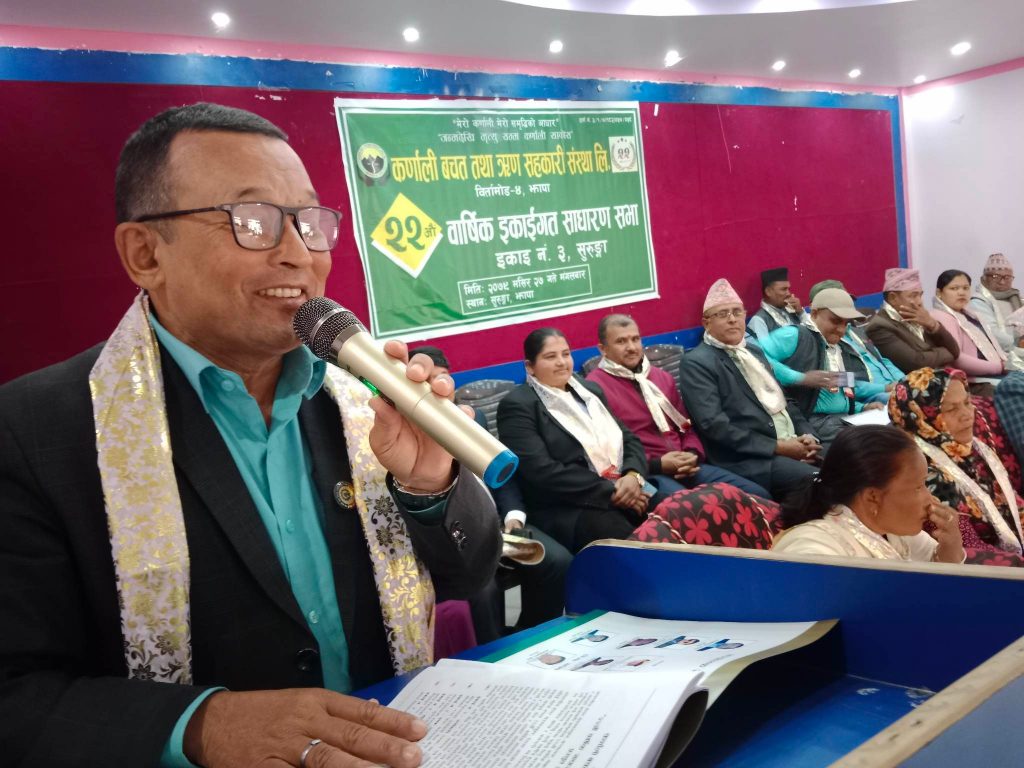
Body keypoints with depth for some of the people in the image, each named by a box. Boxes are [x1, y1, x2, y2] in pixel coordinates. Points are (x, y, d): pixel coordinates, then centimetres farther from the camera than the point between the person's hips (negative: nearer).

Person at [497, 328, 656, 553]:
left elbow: (630, 438, 17)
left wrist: (633, 475, -7)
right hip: (568, 508, -7)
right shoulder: (517, 405, -3)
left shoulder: (590, 390, 19)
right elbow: (542, 472, -14)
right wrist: (612, 491, -15)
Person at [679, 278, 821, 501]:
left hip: (794, 444, 8)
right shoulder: (696, 363, -6)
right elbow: (714, 424, -16)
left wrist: (807, 435, 2)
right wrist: (777, 447, -16)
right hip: (748, 459, -8)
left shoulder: (754, 352, 20)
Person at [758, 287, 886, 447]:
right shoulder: (795, 335, -4)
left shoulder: (845, 351, 23)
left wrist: (864, 407, 4)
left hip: (847, 419, 8)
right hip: (810, 420, -8)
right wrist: (801, 378, -21)